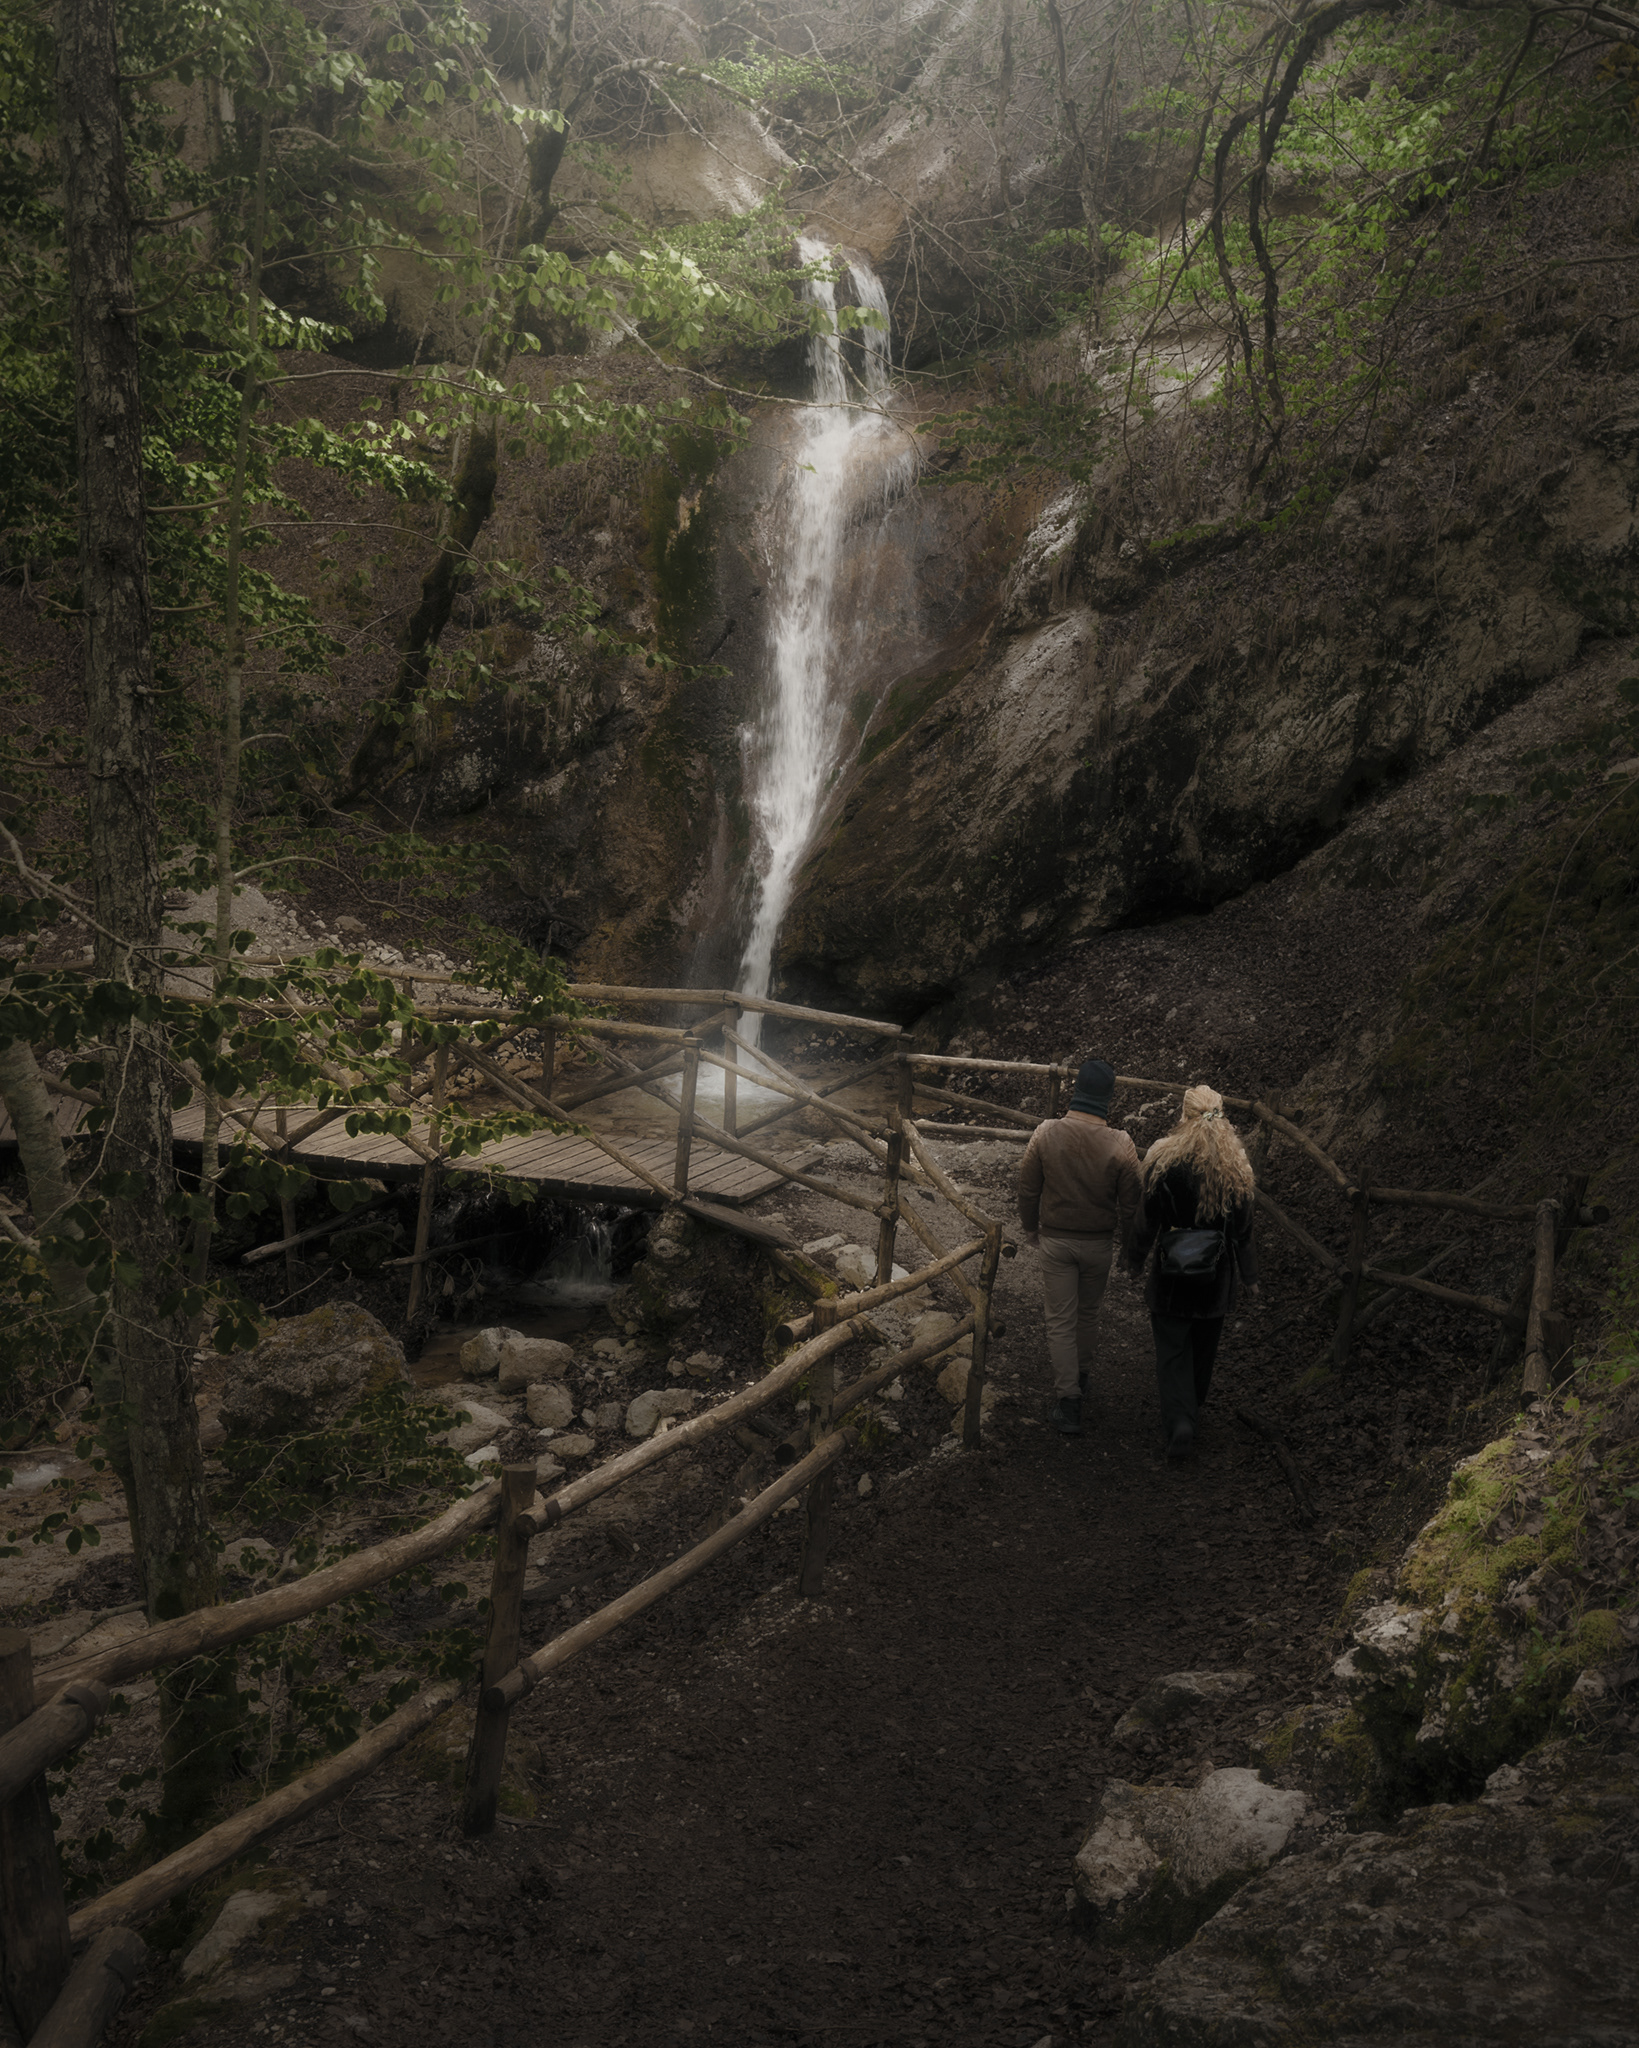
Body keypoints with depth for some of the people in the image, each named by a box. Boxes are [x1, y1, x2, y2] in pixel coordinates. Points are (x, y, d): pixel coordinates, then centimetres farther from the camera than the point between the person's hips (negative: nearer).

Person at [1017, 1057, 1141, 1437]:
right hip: (1098, 1244, 1)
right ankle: (1081, 1373, 42)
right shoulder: (1121, 1145, -17)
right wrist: (1130, 1245, 11)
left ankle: (1068, 1400, 4)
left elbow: (1028, 1189, -5)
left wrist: (1031, 1229, 12)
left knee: (1061, 1319, 6)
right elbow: (1129, 1205, -7)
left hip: (1055, 1240, -1)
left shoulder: (1046, 1134, -15)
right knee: (1087, 1313, 23)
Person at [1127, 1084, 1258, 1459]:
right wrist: (1248, 1275, 10)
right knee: (1204, 1346, 20)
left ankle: (1179, 1422, -10)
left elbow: (1146, 1217, -8)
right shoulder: (1236, 1165, -6)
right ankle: (1191, 1411, 37)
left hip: (1171, 1273, -3)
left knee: (1172, 1348, 5)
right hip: (1217, 1274, 3)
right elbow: (1242, 1227, 0)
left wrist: (1137, 1259, 7)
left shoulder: (1163, 1159, -13)